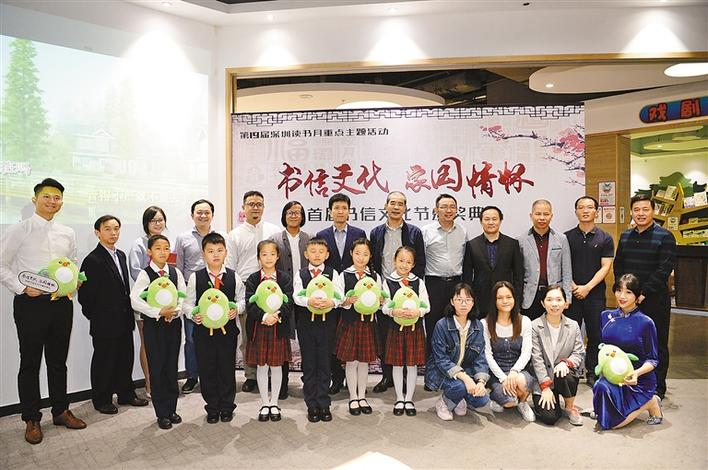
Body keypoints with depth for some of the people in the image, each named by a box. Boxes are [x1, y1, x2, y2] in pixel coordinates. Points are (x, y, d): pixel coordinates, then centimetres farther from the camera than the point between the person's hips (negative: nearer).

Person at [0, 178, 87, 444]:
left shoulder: (67, 233, 7)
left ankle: (61, 411, 30)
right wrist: (23, 288, -14)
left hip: (61, 303, 4)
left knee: (58, 361, 15)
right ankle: (32, 419, 22)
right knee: (30, 363, 7)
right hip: (30, 303, -4)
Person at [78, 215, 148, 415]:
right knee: (103, 360, 7)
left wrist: (128, 312, 11)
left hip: (124, 320, 7)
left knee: (126, 357, 16)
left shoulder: (121, 255, 10)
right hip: (105, 323, -7)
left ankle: (126, 393, 30)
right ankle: (101, 399, 23)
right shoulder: (92, 260, -14)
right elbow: (85, 294, -14)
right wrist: (95, 316, -7)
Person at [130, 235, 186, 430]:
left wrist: (175, 311, -14)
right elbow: (135, 301, -16)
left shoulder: (175, 272, 3)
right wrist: (159, 312, -20)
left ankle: (171, 409, 24)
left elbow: (184, 296, 4)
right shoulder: (144, 274, -7)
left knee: (172, 367, 10)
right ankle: (162, 413, 16)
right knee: (157, 369, 4)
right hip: (153, 325, -3)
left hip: (174, 323, 3)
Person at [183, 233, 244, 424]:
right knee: (207, 370, 10)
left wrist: (236, 309, -14)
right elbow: (188, 303, 1)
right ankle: (212, 408, 27)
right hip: (203, 329, 0)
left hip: (228, 329, 0)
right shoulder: (195, 277, -3)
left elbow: (241, 300, 6)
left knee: (227, 369, 10)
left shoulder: (234, 277, -2)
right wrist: (193, 314, -17)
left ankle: (226, 407, 28)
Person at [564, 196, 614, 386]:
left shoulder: (605, 238, 5)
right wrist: (573, 286, -10)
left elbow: (606, 267, -2)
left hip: (595, 294, 0)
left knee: (595, 334, 6)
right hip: (571, 293, 0)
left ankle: (592, 372, 19)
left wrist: (587, 287, -11)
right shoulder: (567, 237, 6)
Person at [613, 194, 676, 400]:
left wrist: (644, 293, -17)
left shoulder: (665, 237, -6)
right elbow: (618, 265, 14)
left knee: (657, 344, 5)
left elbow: (664, 269, -13)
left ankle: (658, 388, 16)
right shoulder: (625, 236, 12)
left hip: (655, 300, -5)